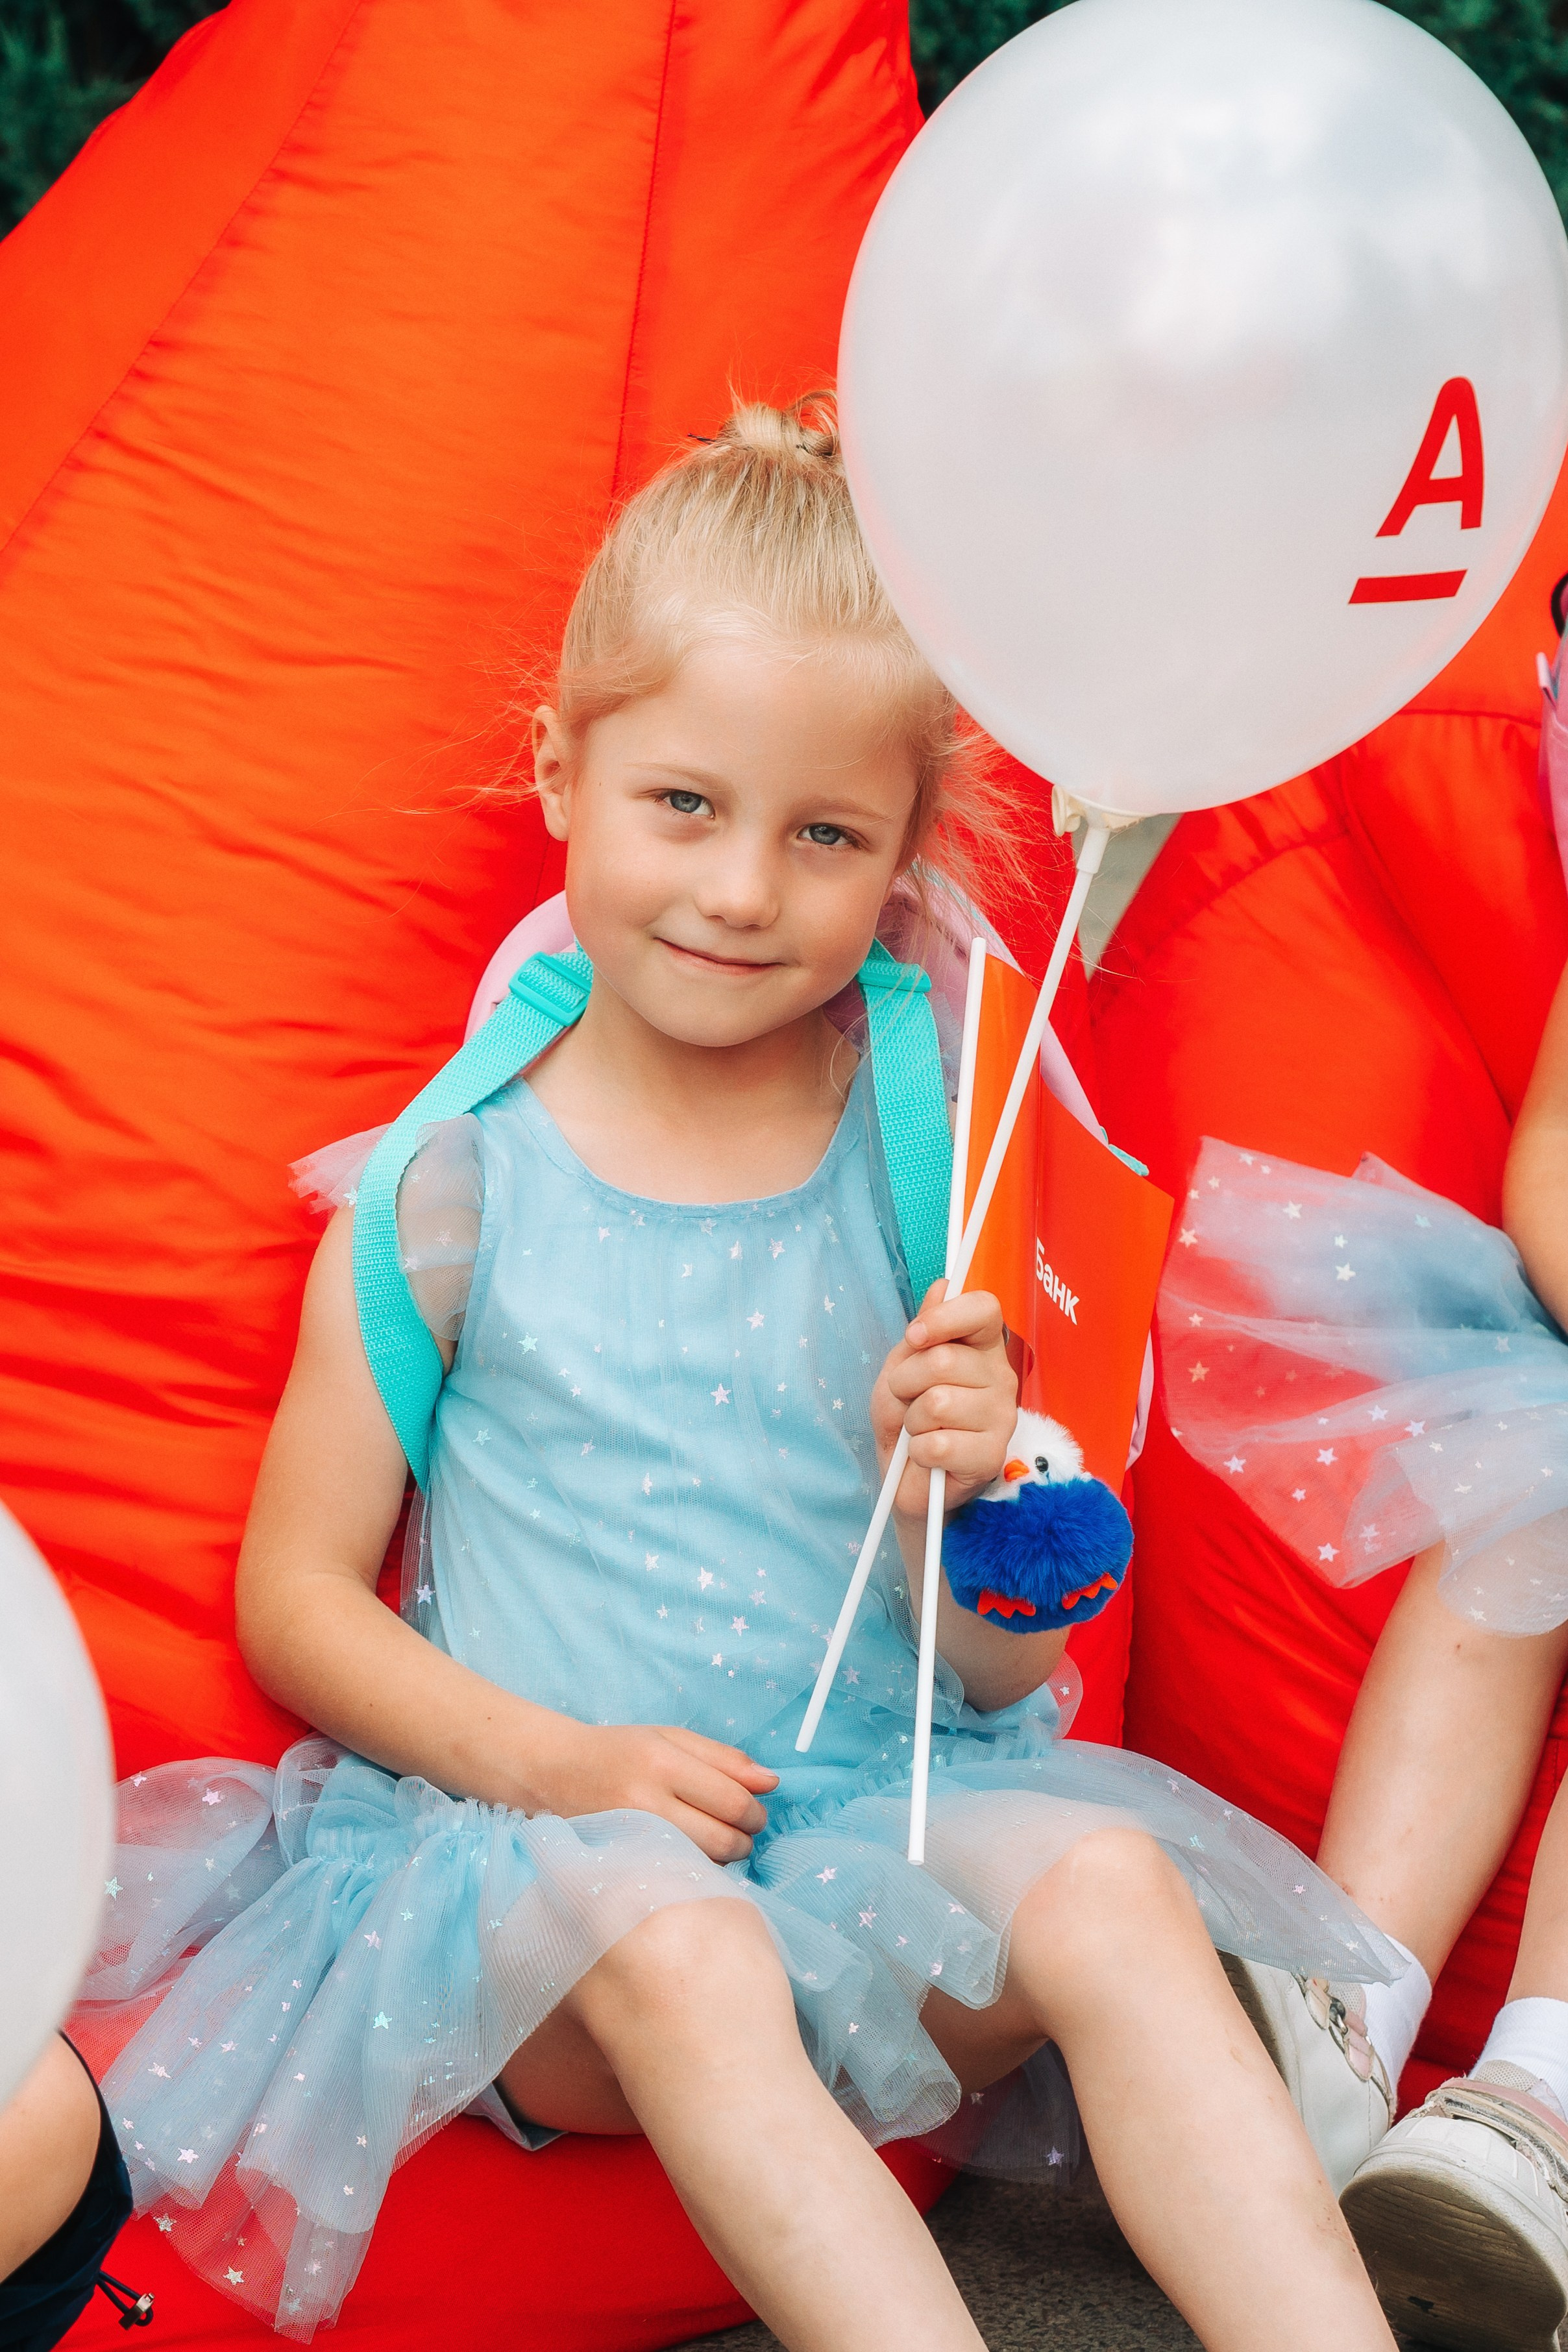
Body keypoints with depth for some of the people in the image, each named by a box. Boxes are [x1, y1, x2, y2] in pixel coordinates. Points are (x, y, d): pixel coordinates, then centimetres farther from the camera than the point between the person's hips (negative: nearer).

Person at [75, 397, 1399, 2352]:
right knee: (676, 1946, -34)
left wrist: (953, 1486, -16)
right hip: (535, 1840, -2)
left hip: (888, 1821, 2)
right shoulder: (456, 1184, -2)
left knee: (1108, 1880, -27)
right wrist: (558, 1760, -14)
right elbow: (296, 1598, 1)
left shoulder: (923, 1162, 3)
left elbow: (995, 1680, 6)